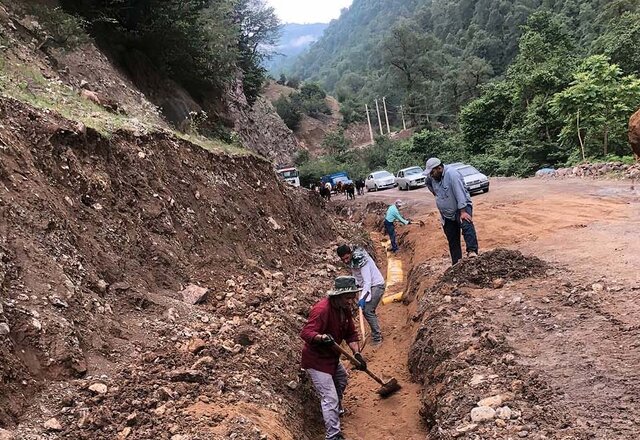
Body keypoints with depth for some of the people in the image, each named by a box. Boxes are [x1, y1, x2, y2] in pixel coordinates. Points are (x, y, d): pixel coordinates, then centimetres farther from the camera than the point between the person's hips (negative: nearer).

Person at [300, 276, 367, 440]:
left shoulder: (345, 309, -3)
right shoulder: (322, 309, -31)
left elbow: (350, 333, 3)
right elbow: (305, 333, -38)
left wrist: (357, 354, -9)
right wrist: (321, 338, -57)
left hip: (332, 357, 10)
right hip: (316, 360, -10)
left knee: (341, 380, 31)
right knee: (330, 397, -12)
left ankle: (337, 411, 57)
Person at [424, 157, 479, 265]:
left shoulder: (451, 174, -23)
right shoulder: (432, 177, 0)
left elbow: (459, 193, -29)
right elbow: (428, 183, 26)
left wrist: (463, 212, -32)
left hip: (461, 208, -7)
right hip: (447, 215, 7)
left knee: (467, 225, -37)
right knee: (453, 242, 11)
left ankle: (472, 251, -48)